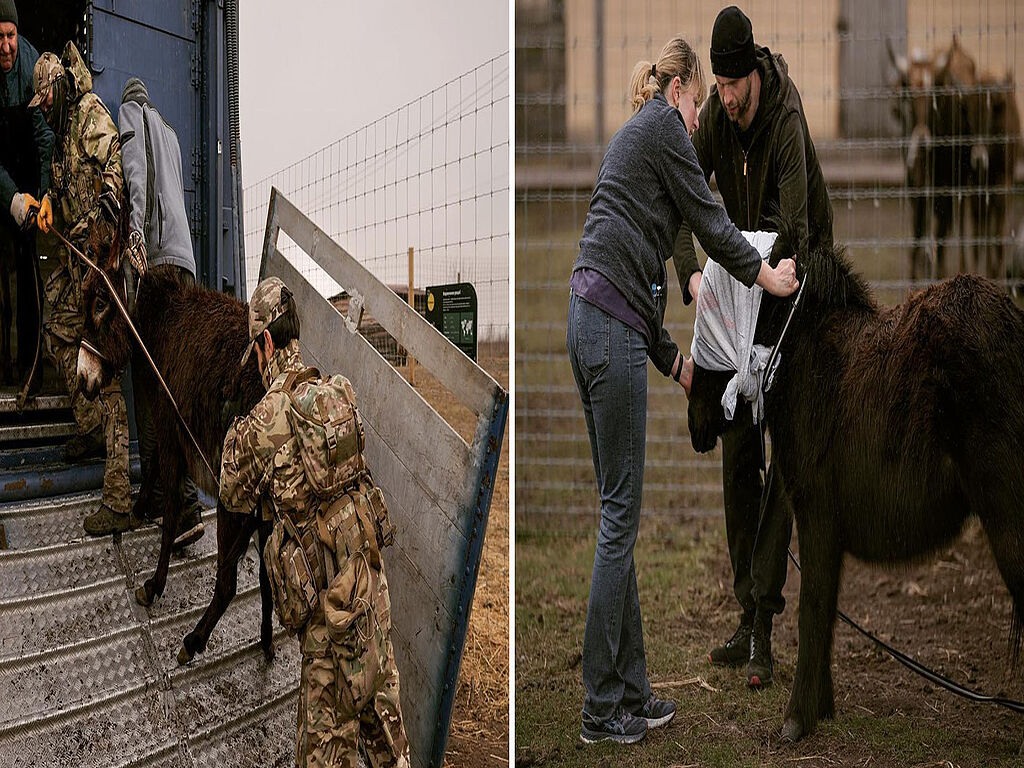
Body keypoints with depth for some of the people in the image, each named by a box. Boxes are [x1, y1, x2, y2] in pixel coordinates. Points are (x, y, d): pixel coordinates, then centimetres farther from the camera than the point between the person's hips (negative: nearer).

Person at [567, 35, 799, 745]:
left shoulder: (631, 139, 28)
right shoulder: (663, 125, 1)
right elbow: (708, 218, -1)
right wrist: (766, 275, 15)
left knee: (621, 508, 11)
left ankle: (629, 690, 17)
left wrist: (675, 361, 27)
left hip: (596, 324, 10)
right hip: (611, 329, -10)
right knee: (621, 513, -6)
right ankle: (602, 710, -1)